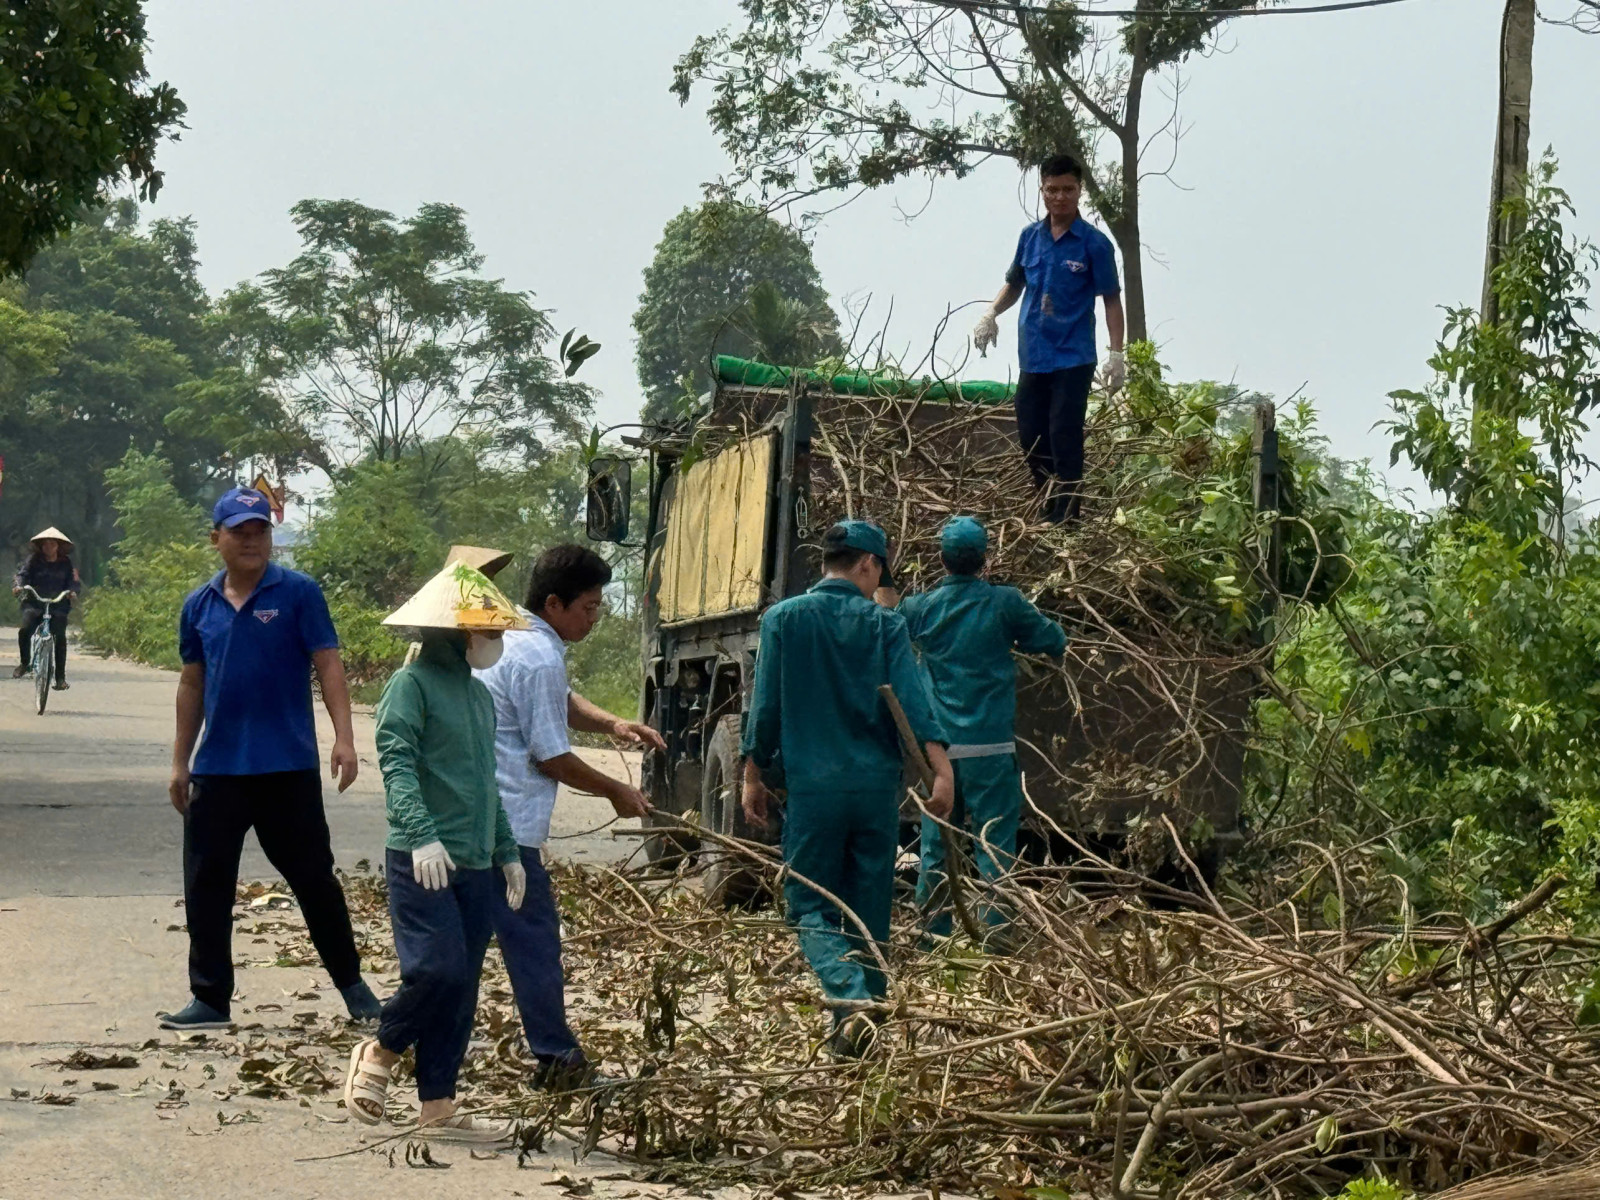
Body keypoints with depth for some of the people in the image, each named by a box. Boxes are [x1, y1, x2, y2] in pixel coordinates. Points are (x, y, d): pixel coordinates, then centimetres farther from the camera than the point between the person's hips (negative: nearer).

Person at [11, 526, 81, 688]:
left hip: (58, 605, 0)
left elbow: (74, 581, 2)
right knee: (25, 630, -24)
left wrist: (72, 591, -21)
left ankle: (60, 677, -9)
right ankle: (25, 663, 0)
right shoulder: (33, 560, 7)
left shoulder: (66, 563, 8)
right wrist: (17, 585, -25)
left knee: (60, 636, -17)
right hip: (34, 603, 0)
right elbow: (21, 574, -2)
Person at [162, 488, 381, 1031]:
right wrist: (180, 763, 14)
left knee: (313, 878, 5)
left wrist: (344, 737, -17)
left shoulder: (299, 593, -4)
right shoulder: (199, 606, 9)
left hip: (288, 766, -4)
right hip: (217, 769, 4)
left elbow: (328, 665, -6)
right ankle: (210, 999, 15)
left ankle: (352, 984, 18)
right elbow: (192, 685, 15)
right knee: (206, 887, 5)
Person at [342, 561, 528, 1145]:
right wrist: (422, 834, -30)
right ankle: (380, 1053, 9)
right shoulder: (412, 684, -7)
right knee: (437, 968, -17)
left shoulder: (479, 694, 18)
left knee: (460, 988, 7)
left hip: (474, 866, 8)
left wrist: (506, 852, 26)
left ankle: (438, 1108, 13)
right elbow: (397, 765, -17)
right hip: (423, 863, -8)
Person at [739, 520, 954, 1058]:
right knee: (869, 907, 13)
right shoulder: (885, 624, 1)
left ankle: (850, 1000, -20)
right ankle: (867, 1012, 21)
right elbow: (915, 699, -9)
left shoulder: (784, 619, 0)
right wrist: (942, 771, -12)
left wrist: (753, 776, 8)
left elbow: (765, 705, 0)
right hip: (877, 786, 2)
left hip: (813, 786, -1)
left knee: (811, 904, 4)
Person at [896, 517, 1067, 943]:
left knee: (936, 846, 10)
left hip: (939, 747, 3)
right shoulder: (1004, 604, -6)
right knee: (995, 845, 0)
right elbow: (1056, 642, 3)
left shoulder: (921, 609, 3)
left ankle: (931, 939, 13)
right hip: (991, 747, -3)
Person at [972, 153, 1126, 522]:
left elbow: (1111, 300, -3)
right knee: (1030, 437, 10)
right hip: (1033, 357, 5)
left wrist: (1117, 354, -10)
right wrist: (991, 313, 2)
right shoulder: (1030, 237, 7)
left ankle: (1065, 520, 1)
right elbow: (1014, 284, 20)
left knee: (1065, 440, -6)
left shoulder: (1094, 243, -6)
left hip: (1073, 360, -5)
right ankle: (1048, 513, 25)